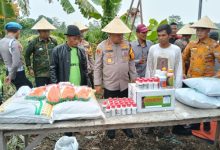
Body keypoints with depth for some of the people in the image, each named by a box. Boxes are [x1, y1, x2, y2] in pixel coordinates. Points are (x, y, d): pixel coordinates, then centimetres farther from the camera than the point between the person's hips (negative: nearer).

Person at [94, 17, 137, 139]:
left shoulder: (127, 45, 1)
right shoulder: (102, 46, -8)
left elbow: (131, 63, 8)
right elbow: (97, 67, -6)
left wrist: (134, 78, 6)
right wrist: (97, 84, -7)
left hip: (125, 84, 3)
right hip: (109, 84, -2)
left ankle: (126, 127, 37)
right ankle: (111, 128, 34)